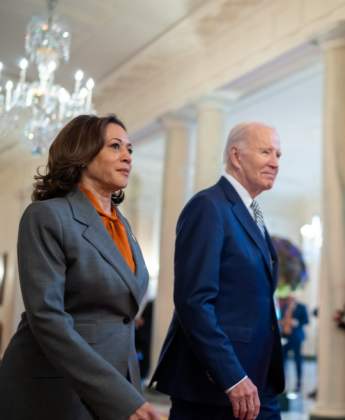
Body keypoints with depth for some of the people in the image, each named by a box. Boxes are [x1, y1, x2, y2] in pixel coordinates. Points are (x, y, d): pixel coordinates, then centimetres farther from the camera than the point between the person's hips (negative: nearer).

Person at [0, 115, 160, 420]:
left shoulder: (122, 225, 10)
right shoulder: (48, 215, -12)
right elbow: (47, 317, -21)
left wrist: (129, 390, 9)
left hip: (118, 383, 7)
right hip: (54, 393, -6)